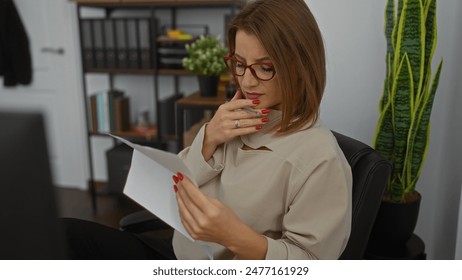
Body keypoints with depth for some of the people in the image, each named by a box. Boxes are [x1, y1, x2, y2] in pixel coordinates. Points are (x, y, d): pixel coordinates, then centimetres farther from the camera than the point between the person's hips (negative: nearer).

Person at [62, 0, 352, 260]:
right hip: (180, 255, 6)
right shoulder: (238, 115, -2)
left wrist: (236, 236, -34)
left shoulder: (319, 157, -21)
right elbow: (175, 193, 1)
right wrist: (208, 138, -17)